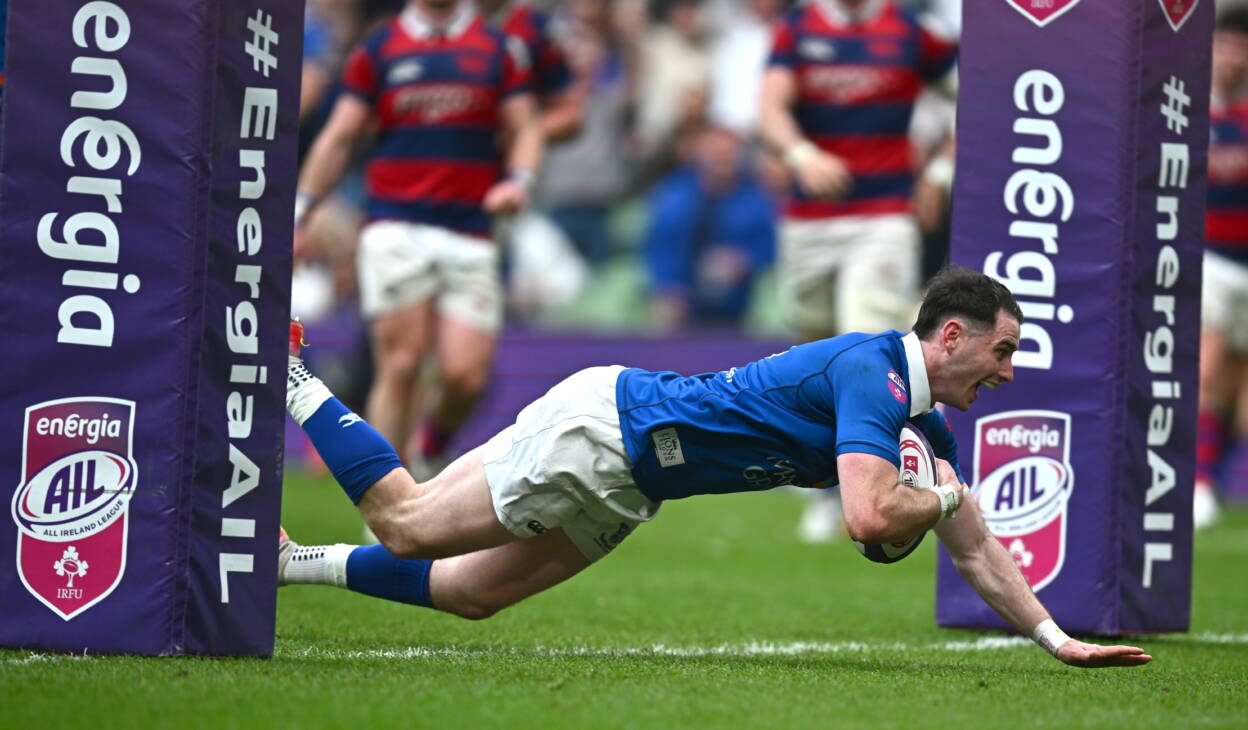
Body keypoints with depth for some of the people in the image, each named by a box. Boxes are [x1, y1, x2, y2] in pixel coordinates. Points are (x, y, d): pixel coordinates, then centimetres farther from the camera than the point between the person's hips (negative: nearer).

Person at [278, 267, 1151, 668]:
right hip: (601, 426, -9)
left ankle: (290, 561, 22)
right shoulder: (872, 372, -24)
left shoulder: (925, 424, 5)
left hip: (618, 487, 9)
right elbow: (870, 516, -36)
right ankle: (290, 380, 16)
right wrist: (944, 498, -17)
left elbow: (975, 548, 13)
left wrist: (1058, 639, 6)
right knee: (405, 523, 1)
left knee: (468, 593, 12)